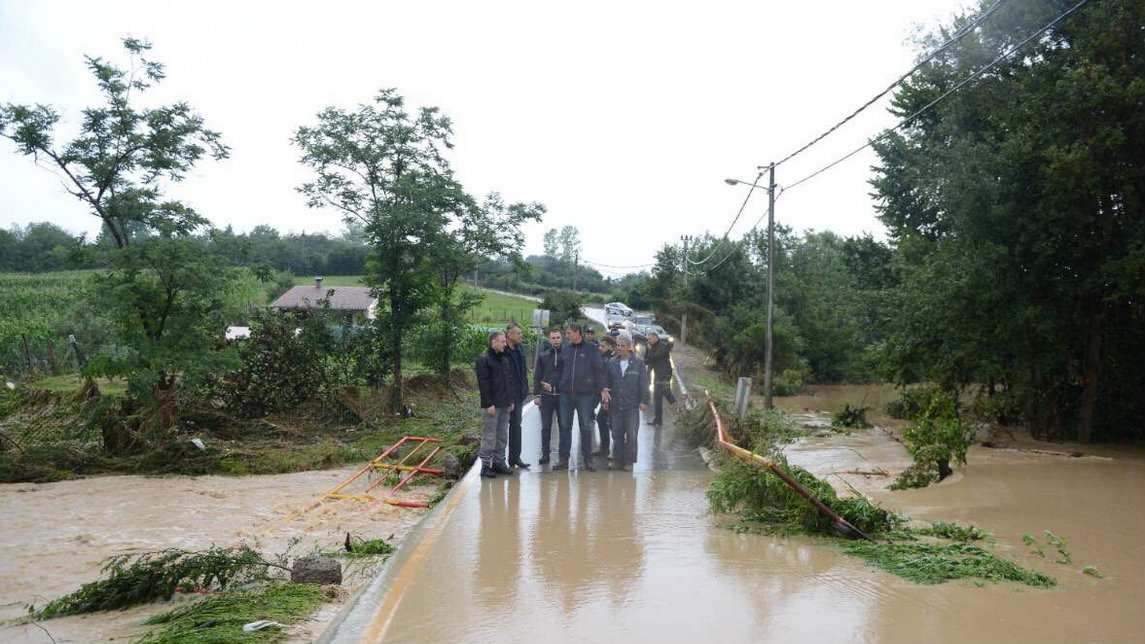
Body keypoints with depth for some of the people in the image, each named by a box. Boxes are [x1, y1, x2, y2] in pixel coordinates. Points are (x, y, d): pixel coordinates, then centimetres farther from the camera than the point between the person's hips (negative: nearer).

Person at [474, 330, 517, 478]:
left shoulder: (505, 360, 15)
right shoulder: (484, 361, -9)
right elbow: (483, 384, -14)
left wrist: (511, 400, 12)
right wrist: (489, 404, -18)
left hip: (505, 405, 8)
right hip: (491, 405, -8)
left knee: (502, 436, 12)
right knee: (489, 436, -4)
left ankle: (499, 462, 20)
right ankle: (485, 465, 1)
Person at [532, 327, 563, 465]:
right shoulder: (542, 355, 6)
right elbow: (537, 376, 6)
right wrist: (536, 394, 0)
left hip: (562, 395, -1)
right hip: (546, 396, 1)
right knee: (546, 427, 5)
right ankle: (545, 454, 11)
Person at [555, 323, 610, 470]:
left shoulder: (591, 349, -2)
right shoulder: (565, 349, 9)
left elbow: (599, 370, -2)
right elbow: (560, 369, 14)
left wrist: (602, 389, -7)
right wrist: (558, 387, 10)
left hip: (585, 394, -3)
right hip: (566, 394, 3)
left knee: (586, 427, 3)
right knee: (565, 427, 6)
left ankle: (588, 459, 11)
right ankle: (564, 459, 12)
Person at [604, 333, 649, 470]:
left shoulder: (638, 362, -3)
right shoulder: (612, 362, 5)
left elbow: (644, 383, -2)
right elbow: (608, 382, 11)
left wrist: (644, 401, -6)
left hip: (632, 405, -3)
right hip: (616, 405, 3)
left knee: (631, 435, 2)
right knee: (617, 434, 8)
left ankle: (629, 460, 12)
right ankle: (617, 459, 16)